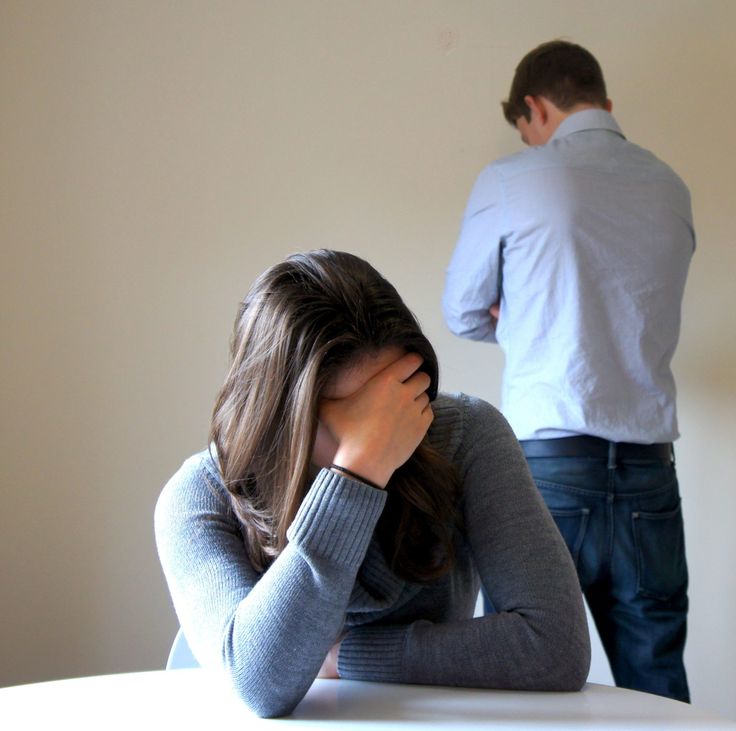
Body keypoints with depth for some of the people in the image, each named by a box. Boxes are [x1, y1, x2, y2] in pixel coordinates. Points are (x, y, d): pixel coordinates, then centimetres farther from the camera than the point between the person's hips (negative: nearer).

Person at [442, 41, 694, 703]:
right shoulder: (671, 189, 10)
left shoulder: (510, 181, -2)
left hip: (548, 457, -4)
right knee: (658, 685, 9)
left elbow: (463, 313, 10)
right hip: (649, 470, 4)